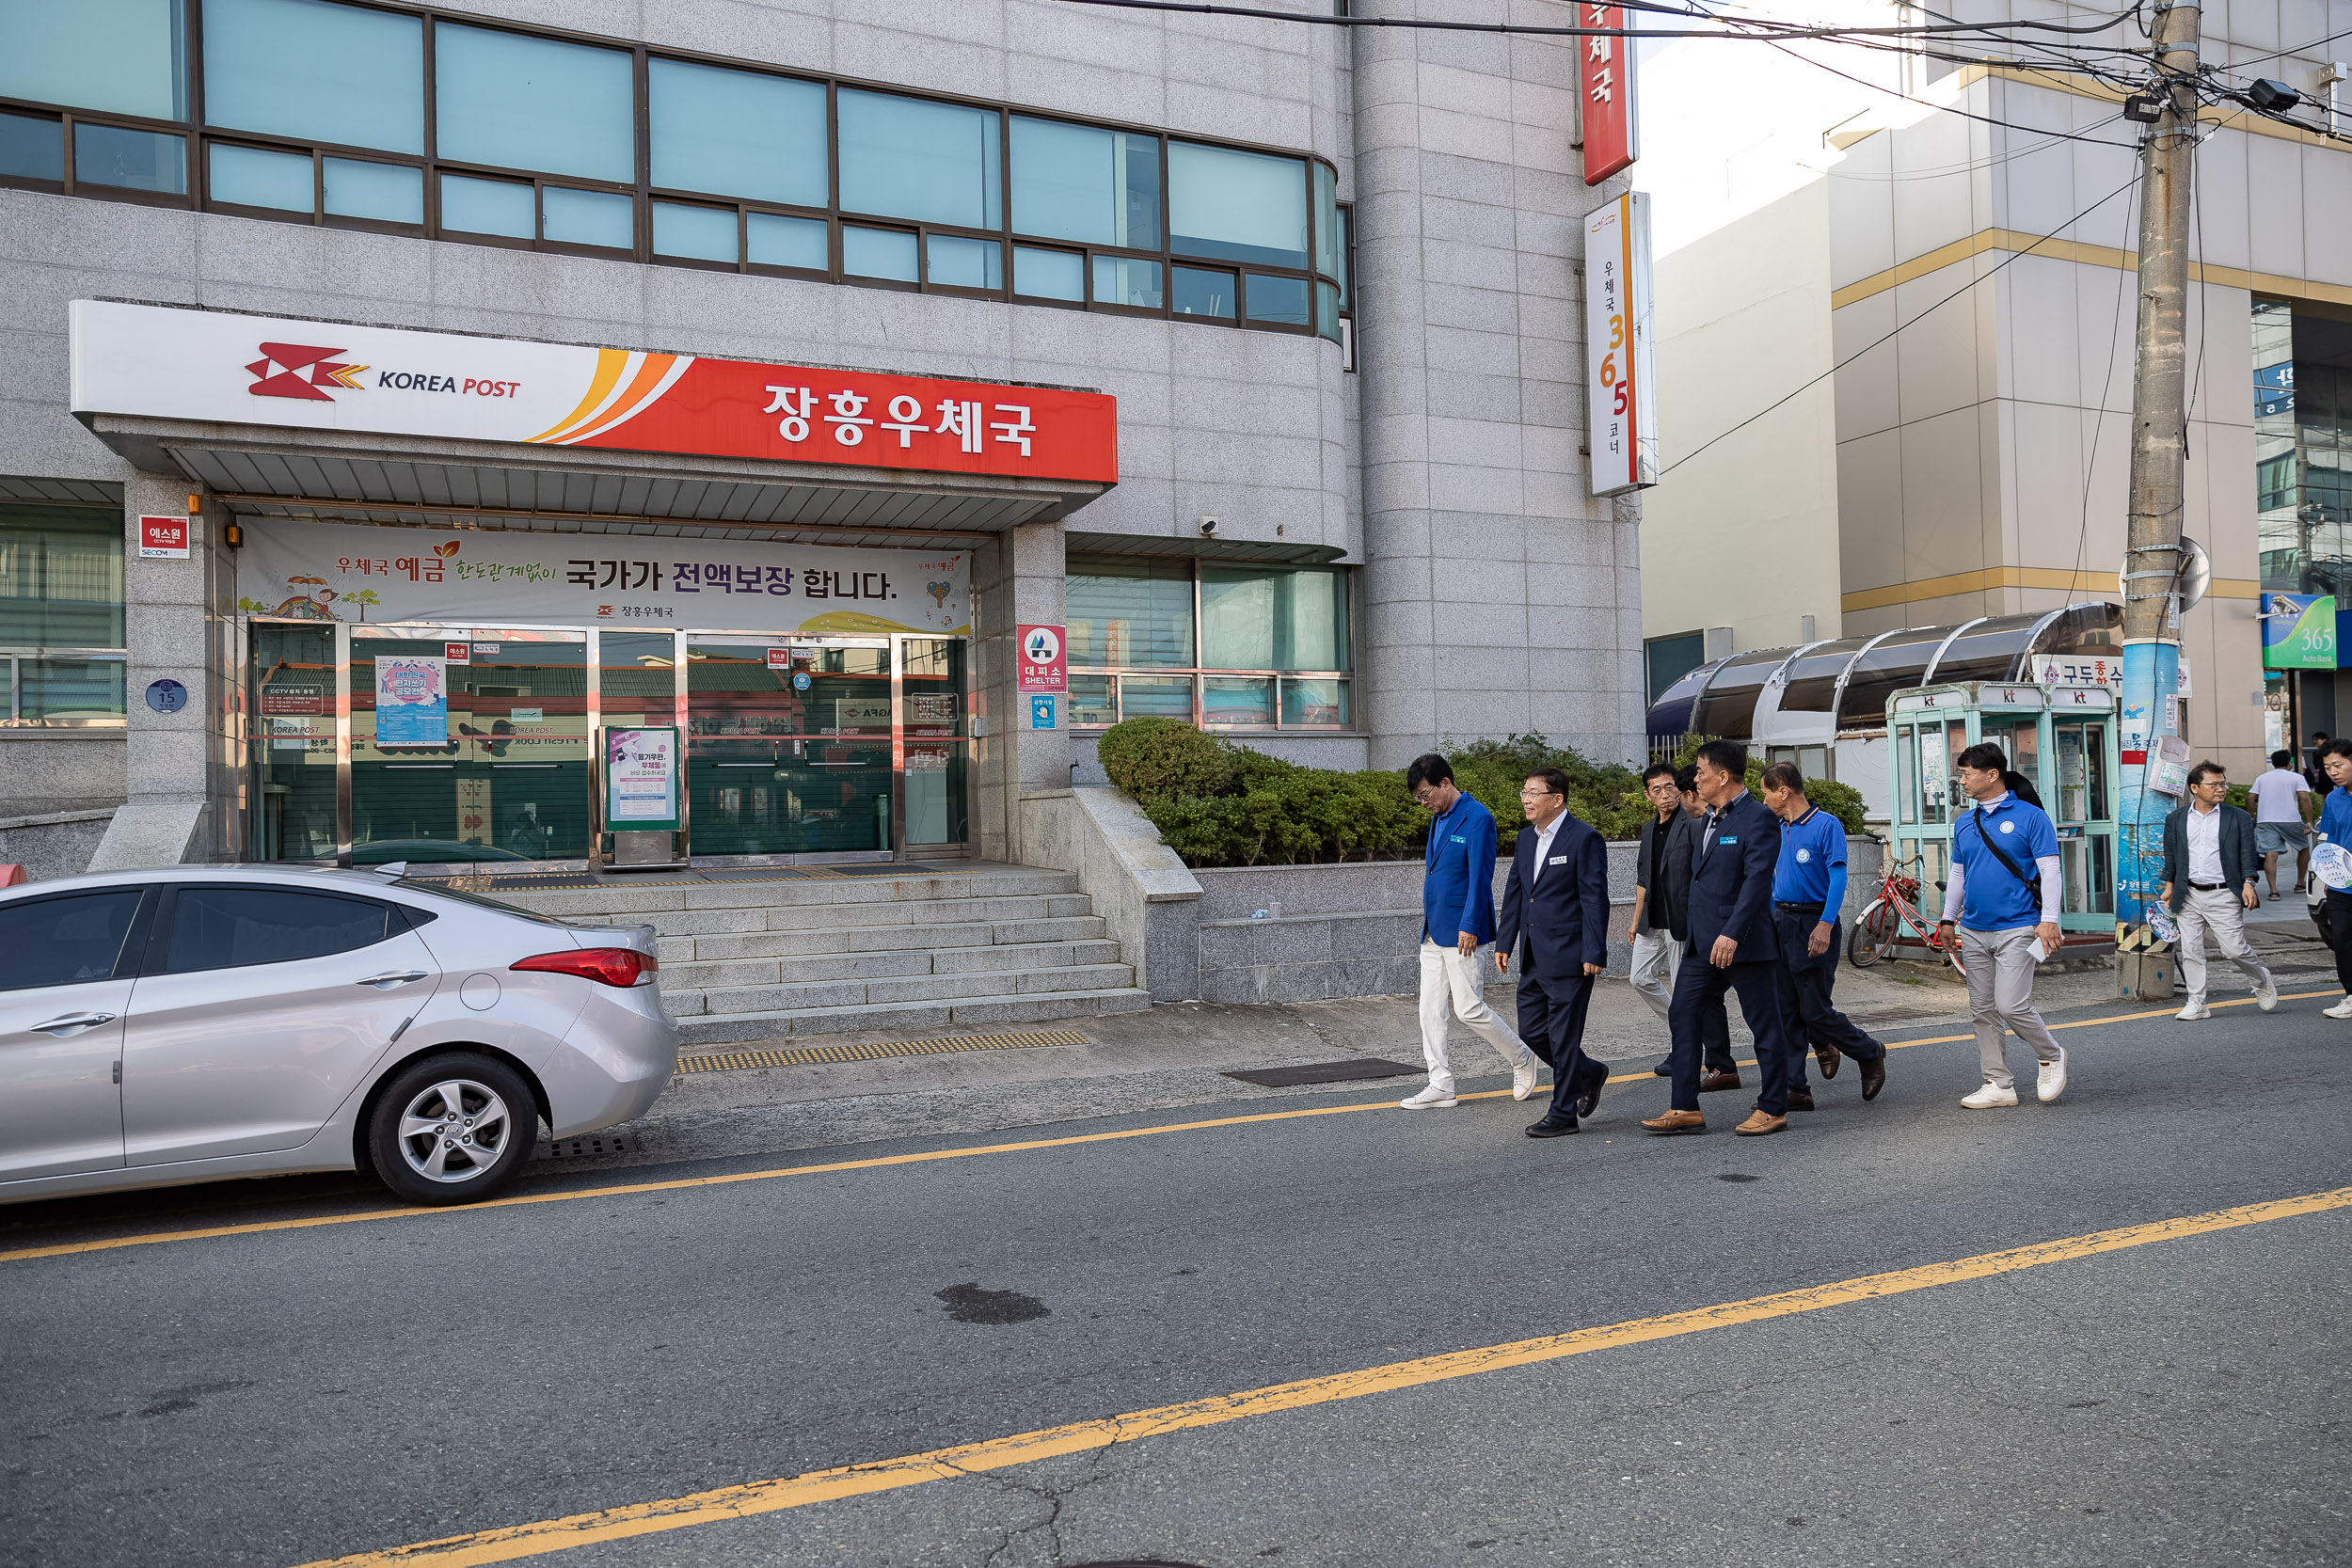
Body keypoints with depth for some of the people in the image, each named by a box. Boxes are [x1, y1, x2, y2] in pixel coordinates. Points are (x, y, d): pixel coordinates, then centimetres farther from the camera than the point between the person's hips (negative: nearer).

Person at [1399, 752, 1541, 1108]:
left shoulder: (1477, 818, -12)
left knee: (1469, 1008, -4)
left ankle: (1522, 1058, 18)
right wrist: (1428, 922, 18)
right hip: (1434, 931, 9)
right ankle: (1441, 1087, 11)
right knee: (1430, 1009, 6)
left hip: (1461, 932, -9)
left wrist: (1469, 926, -19)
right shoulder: (1438, 819, 15)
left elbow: (1480, 877, -16)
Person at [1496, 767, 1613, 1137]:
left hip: (1568, 955, -8)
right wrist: (1504, 942, 13)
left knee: (1563, 1036, -1)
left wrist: (1594, 953, -16)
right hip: (1533, 957, 8)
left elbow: (1595, 899, -13)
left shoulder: (1584, 839, -11)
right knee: (1532, 1032, 11)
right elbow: (1514, 892, 17)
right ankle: (1588, 1073, 33)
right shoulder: (1526, 838, 12)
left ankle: (1563, 1114, 10)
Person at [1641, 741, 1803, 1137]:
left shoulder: (1759, 819, -12)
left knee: (1765, 1026, 3)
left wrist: (1732, 934, -27)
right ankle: (1685, 1109, 9)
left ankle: (1773, 1110, 14)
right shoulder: (1709, 819, 17)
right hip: (1703, 941, 9)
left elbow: (1756, 880, -21)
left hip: (1742, 942, -9)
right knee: (1683, 1015, 5)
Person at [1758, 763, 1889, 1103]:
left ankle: (1870, 1054, 23)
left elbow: (1838, 878, -17)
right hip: (1780, 921, 7)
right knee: (1786, 1012, 4)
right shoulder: (1778, 830, 13)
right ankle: (1795, 1090, 8)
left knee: (1815, 1010, -3)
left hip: (1813, 923, -7)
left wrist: (1825, 926, -26)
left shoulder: (1826, 825, -9)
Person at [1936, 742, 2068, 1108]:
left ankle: (2051, 1057, 14)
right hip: (1973, 932, 6)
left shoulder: (2030, 816, -5)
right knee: (1982, 1012, 6)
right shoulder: (1964, 823, 12)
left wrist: (2049, 920, -15)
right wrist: (1948, 919, 17)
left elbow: (2049, 870, -8)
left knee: (2011, 1006, -12)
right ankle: (1999, 1084, 14)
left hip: (2016, 930, -6)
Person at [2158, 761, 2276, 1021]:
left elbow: (2247, 854, 3)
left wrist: (2248, 884, -8)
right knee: (2190, 951, 1)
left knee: (2235, 948, -4)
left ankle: (2261, 981, 27)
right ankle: (2197, 1004, 10)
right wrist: (2169, 887, 10)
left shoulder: (2239, 818, 4)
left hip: (2224, 896, -2)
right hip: (2188, 897, 2)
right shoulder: (2176, 819, 9)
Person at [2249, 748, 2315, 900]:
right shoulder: (2297, 778, 6)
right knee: (2304, 849, 23)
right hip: (2291, 820, -1)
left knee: (2270, 855, -8)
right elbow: (2304, 798, -7)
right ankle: (2301, 883, 30)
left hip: (2265, 820, 1)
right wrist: (2309, 821, -9)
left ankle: (2273, 890, -20)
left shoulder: (2262, 778, 15)